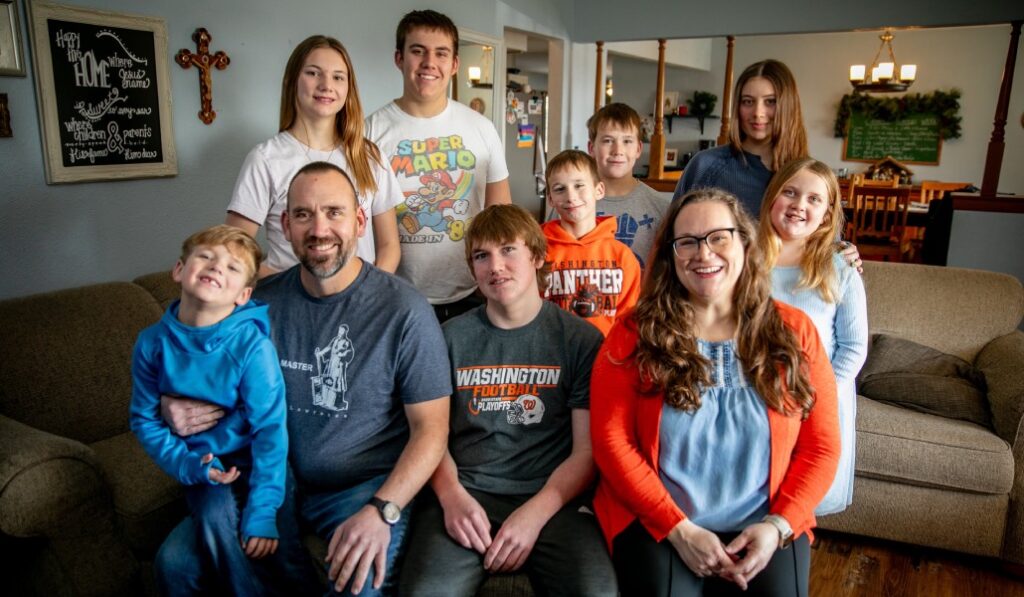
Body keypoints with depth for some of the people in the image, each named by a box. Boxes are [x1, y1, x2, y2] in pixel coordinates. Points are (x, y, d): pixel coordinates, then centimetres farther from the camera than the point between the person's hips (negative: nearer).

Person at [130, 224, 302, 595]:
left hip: (257, 459, -2)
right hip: (202, 465, 3)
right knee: (214, 513, -27)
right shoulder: (152, 342, -6)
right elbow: (144, 419, 4)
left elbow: (269, 429, -19)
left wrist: (262, 512, -22)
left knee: (275, 543, -24)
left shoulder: (252, 344, -19)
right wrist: (187, 464, -13)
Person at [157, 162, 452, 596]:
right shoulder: (263, 301, -1)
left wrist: (381, 510, -24)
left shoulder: (404, 311, -14)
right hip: (277, 478, 5)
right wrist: (178, 408, -9)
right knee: (175, 560, -8)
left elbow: (431, 427, -12)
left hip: (365, 486, -4)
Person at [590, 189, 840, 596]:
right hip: (656, 523, -1)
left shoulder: (793, 332, 3)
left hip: (762, 529, 2)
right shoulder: (636, 335, -3)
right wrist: (680, 530, -13)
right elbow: (611, 440, -8)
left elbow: (821, 446, 5)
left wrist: (778, 525, -8)